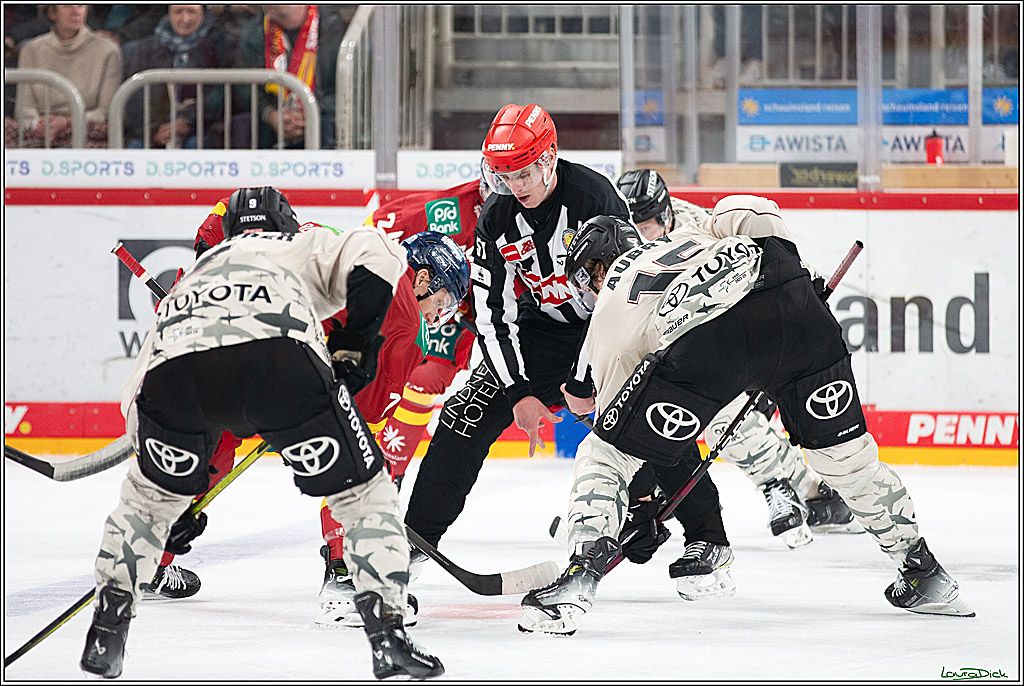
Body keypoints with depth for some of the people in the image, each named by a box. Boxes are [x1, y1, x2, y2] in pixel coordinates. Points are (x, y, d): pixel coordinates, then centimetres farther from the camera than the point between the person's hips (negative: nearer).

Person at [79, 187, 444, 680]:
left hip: (173, 365, 3)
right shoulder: (311, 246, 37)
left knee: (151, 490, 32)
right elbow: (375, 256, 13)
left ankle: (106, 632, 30)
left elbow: (136, 399, 40)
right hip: (277, 350, -3)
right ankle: (387, 635, 4)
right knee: (361, 488, 14)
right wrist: (358, 348, 20)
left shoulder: (195, 273, 45)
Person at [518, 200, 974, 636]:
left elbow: (614, 399, 28)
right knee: (843, 451, 23)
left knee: (603, 453, 10)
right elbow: (750, 212, 22)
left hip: (711, 336, -5)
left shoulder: (611, 308, 29)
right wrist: (797, 276, 27)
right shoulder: (691, 240, 41)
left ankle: (580, 576, -7)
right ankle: (925, 576, 31)